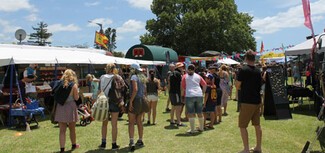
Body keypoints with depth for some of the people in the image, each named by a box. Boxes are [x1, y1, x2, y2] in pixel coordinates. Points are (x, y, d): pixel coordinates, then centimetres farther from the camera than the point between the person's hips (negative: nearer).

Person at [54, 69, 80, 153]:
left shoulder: (59, 83, 3)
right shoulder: (73, 85, -7)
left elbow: (56, 96, 5)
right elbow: (76, 98, -6)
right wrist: (77, 93, 13)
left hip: (60, 107, 3)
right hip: (70, 106, -2)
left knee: (62, 130, 5)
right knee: (72, 129, 14)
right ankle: (73, 145, 31)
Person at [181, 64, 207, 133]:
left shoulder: (185, 76, 6)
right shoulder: (198, 76, 14)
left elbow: (183, 87, 5)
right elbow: (204, 84, 11)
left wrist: (183, 94, 19)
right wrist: (203, 92, 20)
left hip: (189, 95, -3)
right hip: (199, 95, 4)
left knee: (191, 113, 0)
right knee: (199, 112, 13)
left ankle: (192, 129, 1)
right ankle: (201, 128, 24)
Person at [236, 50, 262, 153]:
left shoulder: (243, 70, -13)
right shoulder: (258, 71, 8)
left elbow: (237, 86, -11)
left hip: (247, 102, -7)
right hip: (257, 101, 7)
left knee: (242, 126, 0)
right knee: (257, 125, 14)